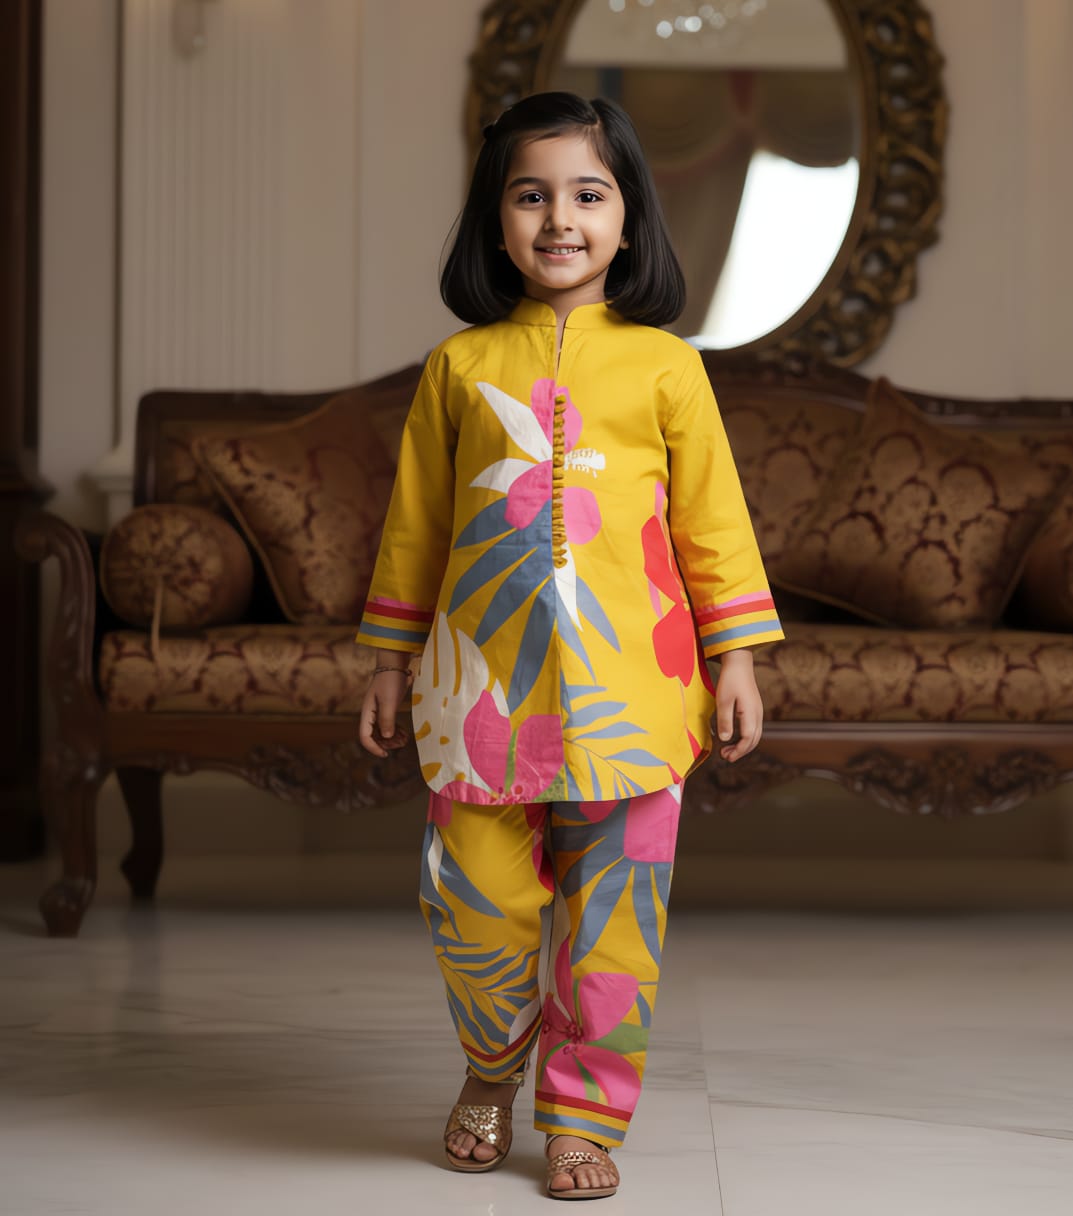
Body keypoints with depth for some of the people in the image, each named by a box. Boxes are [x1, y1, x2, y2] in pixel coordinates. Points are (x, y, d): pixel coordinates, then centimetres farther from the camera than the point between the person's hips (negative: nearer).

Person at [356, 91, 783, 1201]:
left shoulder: (663, 364, 5)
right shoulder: (459, 366, 7)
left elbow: (712, 517, 7)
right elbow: (414, 525, 13)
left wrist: (734, 661, 3)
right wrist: (391, 662, 13)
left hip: (626, 688, 0)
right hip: (484, 684, 1)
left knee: (613, 924, 2)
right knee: (476, 909, 1)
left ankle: (583, 1117, 20)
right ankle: (494, 1067, 30)